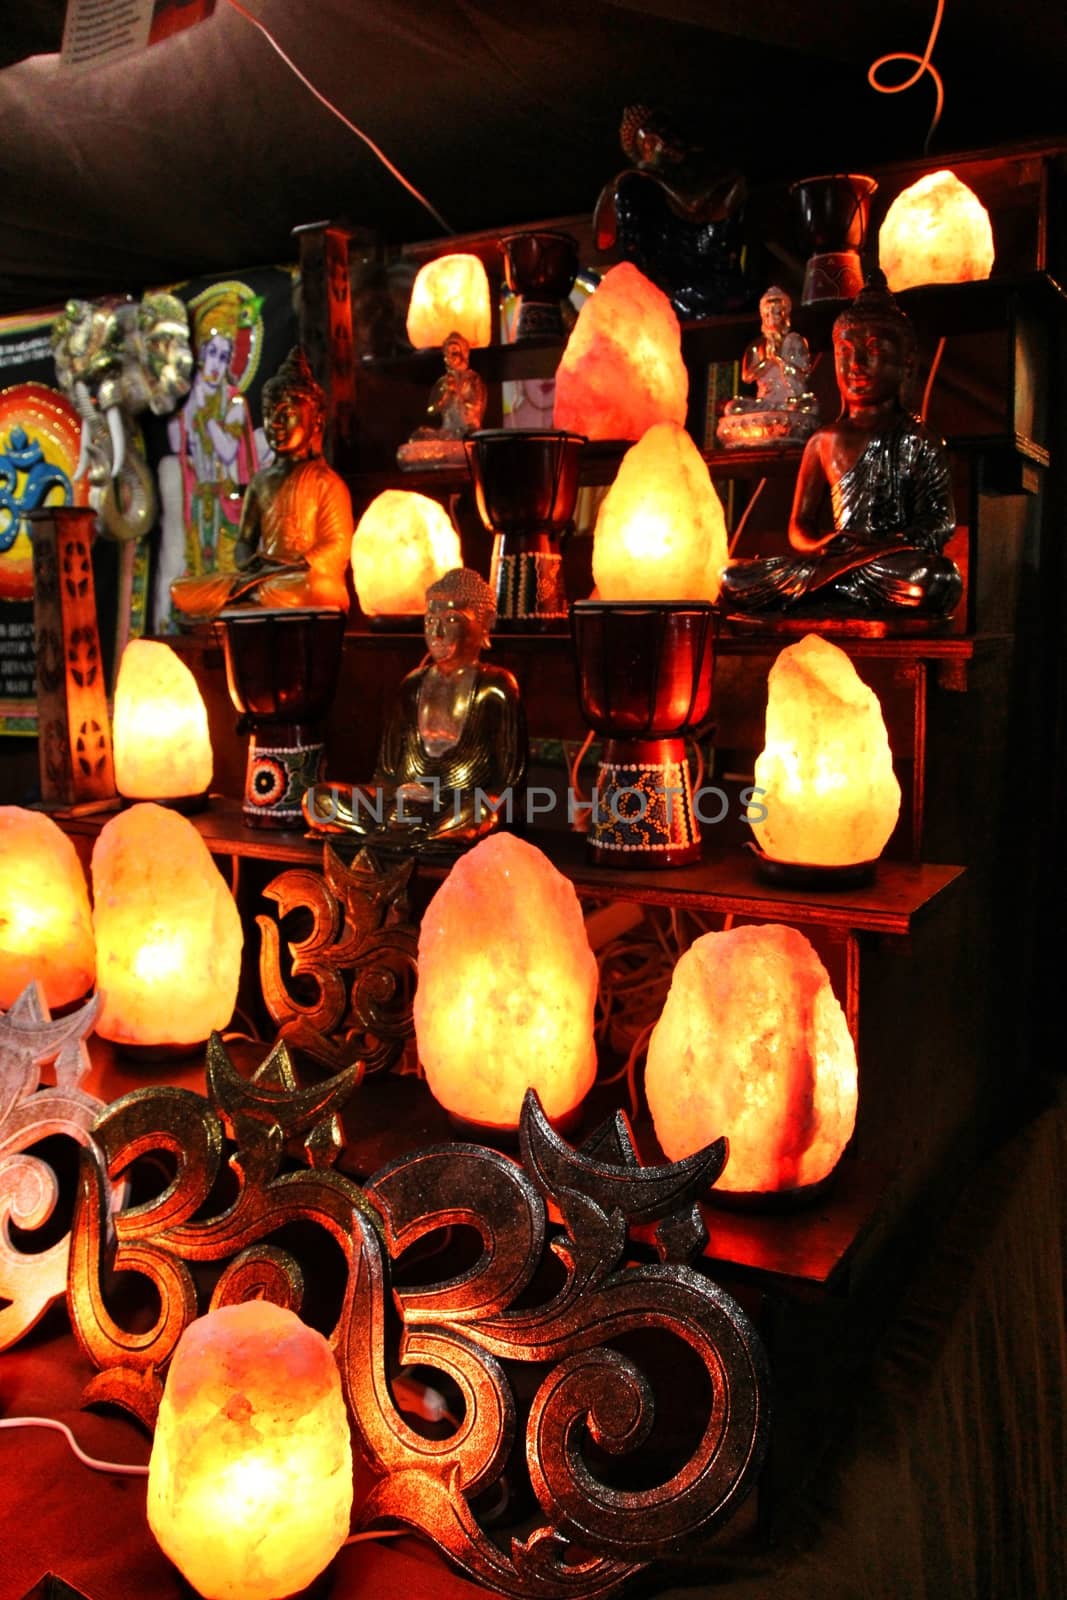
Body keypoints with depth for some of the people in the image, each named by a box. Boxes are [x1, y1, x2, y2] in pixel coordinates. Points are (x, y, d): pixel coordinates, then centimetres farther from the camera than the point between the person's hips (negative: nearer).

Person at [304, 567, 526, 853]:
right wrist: (395, 795, -7)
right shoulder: (414, 683, 16)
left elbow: (509, 776, -3)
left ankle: (387, 836, -23)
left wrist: (440, 798, -13)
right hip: (405, 802, 5)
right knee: (318, 799, -16)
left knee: (476, 814, -41)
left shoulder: (494, 687, 2)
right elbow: (387, 765, 16)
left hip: (464, 801, -4)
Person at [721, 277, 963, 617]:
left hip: (895, 565, -1)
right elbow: (800, 524, 14)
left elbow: (938, 525, -3)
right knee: (731, 581, -18)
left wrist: (876, 549, -20)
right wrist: (821, 547, -11)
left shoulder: (919, 443, 7)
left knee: (937, 581, -40)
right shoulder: (824, 442, 17)